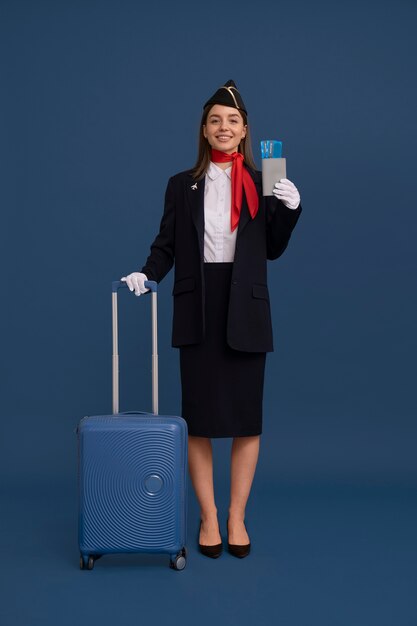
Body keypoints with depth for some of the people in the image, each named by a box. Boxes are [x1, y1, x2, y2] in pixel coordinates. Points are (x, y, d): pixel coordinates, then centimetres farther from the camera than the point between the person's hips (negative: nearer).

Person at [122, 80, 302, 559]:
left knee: (246, 415, 3)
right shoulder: (182, 185, 8)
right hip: (197, 309, 0)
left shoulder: (262, 184, 8)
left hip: (245, 308, 0)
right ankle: (208, 518, 14)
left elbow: (273, 249, 8)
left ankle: (237, 518, 16)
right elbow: (167, 244, 6)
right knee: (199, 416, 2)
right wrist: (146, 274, -12)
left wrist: (290, 208, -6)